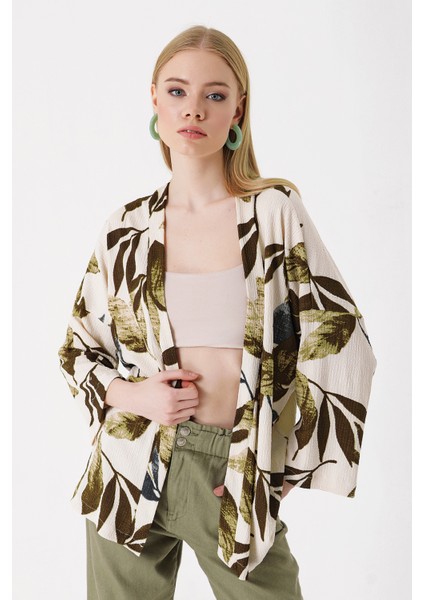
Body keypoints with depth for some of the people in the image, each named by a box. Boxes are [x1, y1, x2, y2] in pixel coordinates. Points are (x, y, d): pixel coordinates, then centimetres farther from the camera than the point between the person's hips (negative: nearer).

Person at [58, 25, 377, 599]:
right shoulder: (125, 228, 2)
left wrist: (279, 464, -3)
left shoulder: (276, 212, -5)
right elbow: (78, 347, 12)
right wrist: (131, 395, -7)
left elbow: (339, 345, -3)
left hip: (235, 475, -2)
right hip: (131, 471, 2)